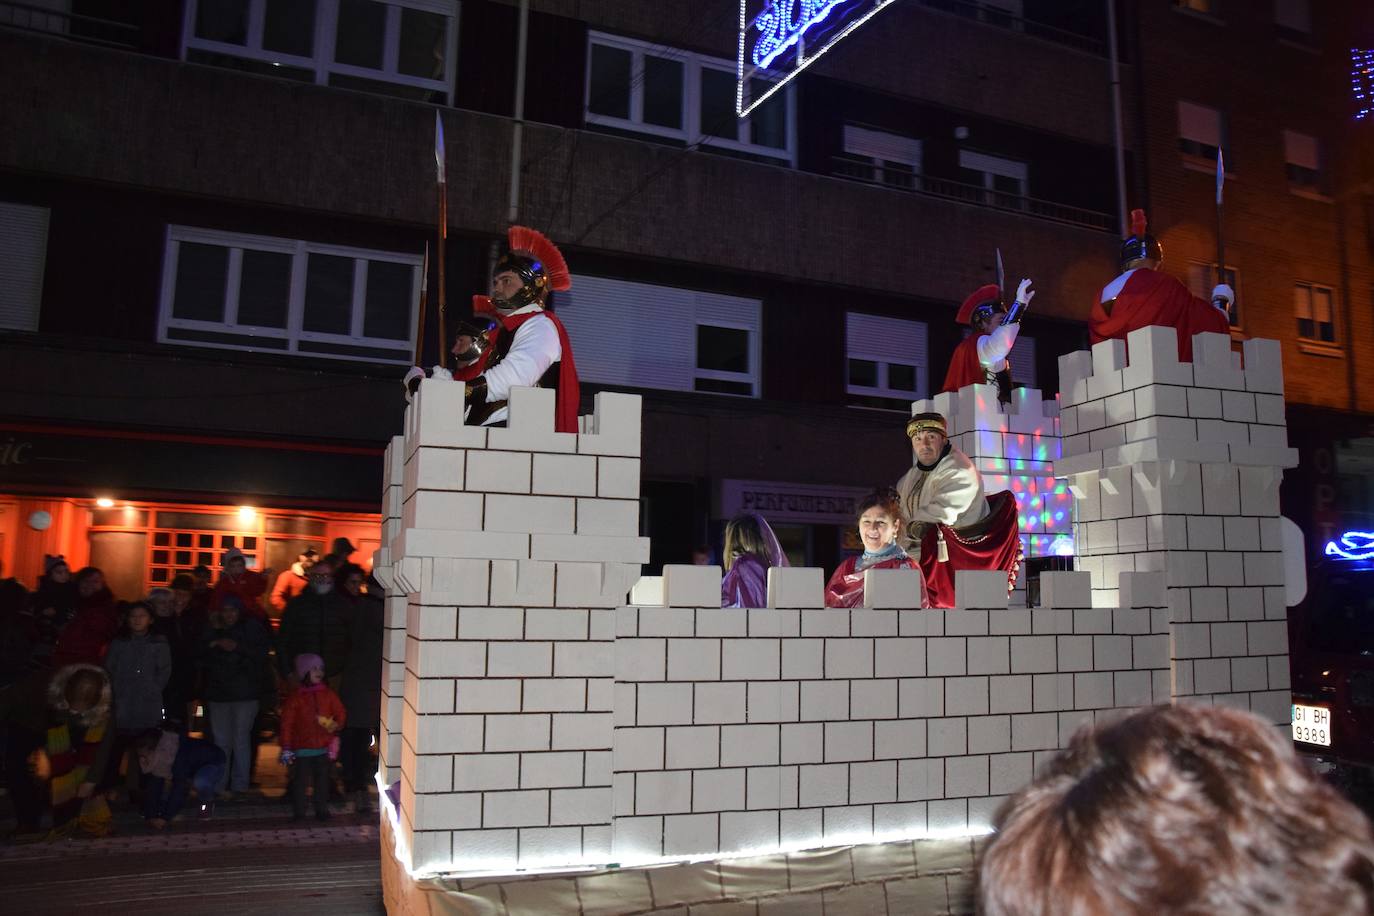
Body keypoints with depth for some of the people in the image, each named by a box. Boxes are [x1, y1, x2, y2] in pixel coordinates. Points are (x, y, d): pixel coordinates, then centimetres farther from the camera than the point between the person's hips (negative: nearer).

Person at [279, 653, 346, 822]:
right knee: (300, 781, 3)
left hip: (324, 748, 2)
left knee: (322, 780, 10)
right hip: (302, 749, -2)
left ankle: (322, 810, 21)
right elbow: (287, 724, -3)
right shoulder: (295, 698, -4)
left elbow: (341, 714, 3)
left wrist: (337, 725, -19)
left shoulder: (329, 695, 2)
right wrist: (286, 748, -5)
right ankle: (298, 812, 16)